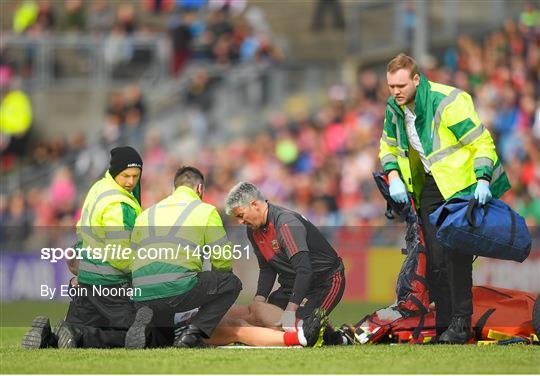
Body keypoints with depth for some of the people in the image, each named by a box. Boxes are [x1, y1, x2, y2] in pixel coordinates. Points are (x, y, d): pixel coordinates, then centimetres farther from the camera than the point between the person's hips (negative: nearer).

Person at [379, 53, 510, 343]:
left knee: (456, 252, -15)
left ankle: (461, 323, -12)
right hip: (429, 186, 7)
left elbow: (481, 142, -15)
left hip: (461, 185, -7)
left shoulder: (447, 102, -20)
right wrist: (394, 177, 2)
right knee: (434, 257, 3)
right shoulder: (395, 107, 2)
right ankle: (442, 323, 8)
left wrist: (482, 180, -24)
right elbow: (389, 146, 19)